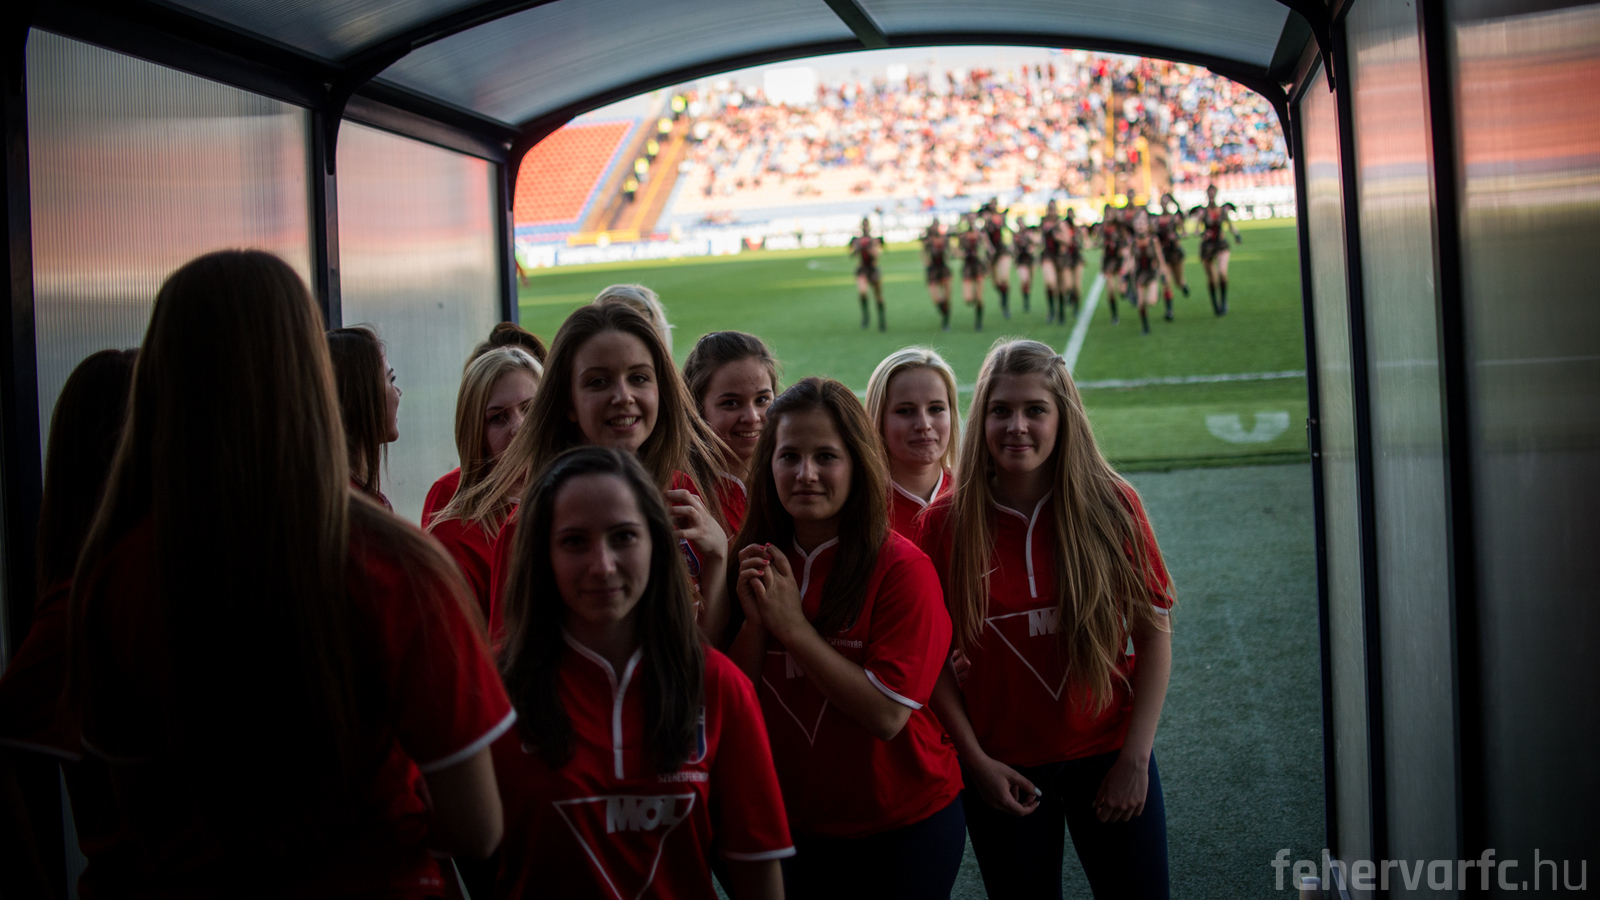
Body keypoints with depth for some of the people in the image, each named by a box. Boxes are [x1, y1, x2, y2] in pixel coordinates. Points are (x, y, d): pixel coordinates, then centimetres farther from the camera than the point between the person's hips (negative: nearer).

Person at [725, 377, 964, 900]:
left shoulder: (902, 567, -17)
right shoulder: (759, 562, -1)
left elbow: (887, 714, -23)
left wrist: (792, 626, -23)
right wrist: (754, 623, -19)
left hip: (902, 830, -4)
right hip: (793, 826, 4)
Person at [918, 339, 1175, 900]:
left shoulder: (1111, 506, -7)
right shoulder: (944, 522, -7)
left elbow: (1154, 633, -4)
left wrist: (1135, 758, -7)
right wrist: (975, 760, -7)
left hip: (1106, 756, 0)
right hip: (1002, 768, 0)